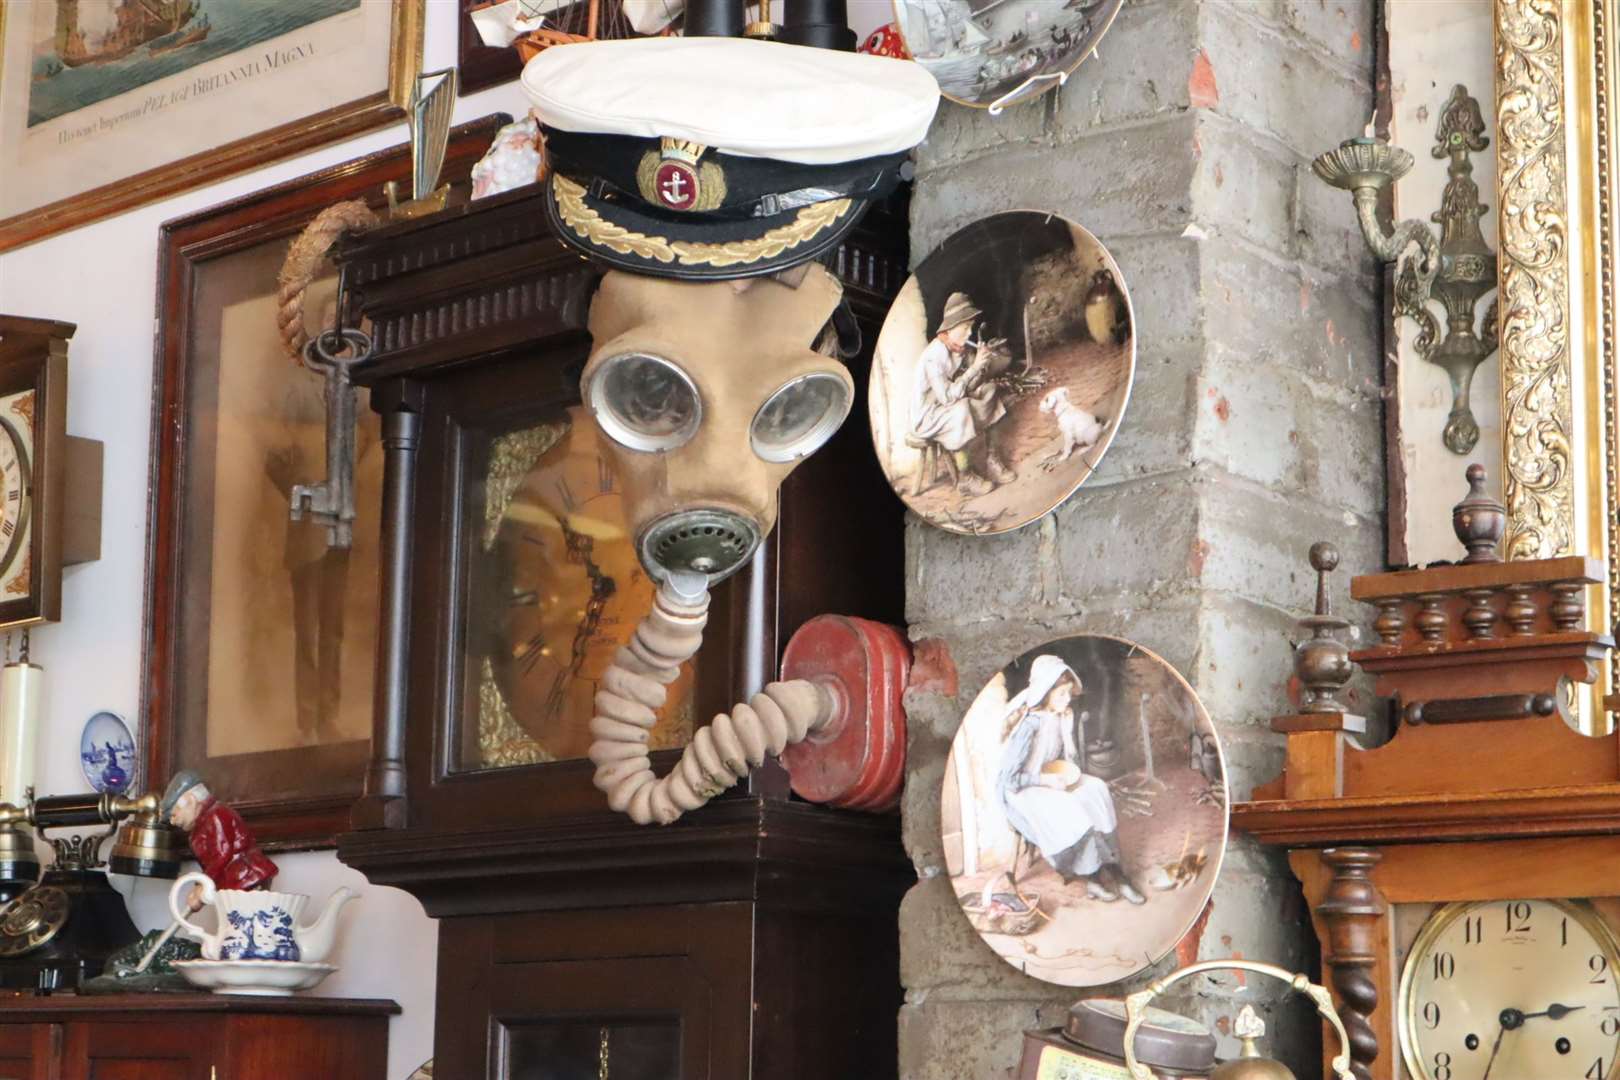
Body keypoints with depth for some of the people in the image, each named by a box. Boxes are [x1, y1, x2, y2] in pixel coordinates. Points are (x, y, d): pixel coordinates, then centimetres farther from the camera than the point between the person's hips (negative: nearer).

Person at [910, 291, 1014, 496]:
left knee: (989, 390, 6)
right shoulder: (934, 357, -29)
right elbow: (947, 396, -36)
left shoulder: (963, 349, -3)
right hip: (926, 417, -9)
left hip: (948, 407, 9)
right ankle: (965, 478, -21)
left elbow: (971, 386, 3)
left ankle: (991, 459, 6)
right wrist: (975, 366, -32)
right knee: (962, 410, -34)